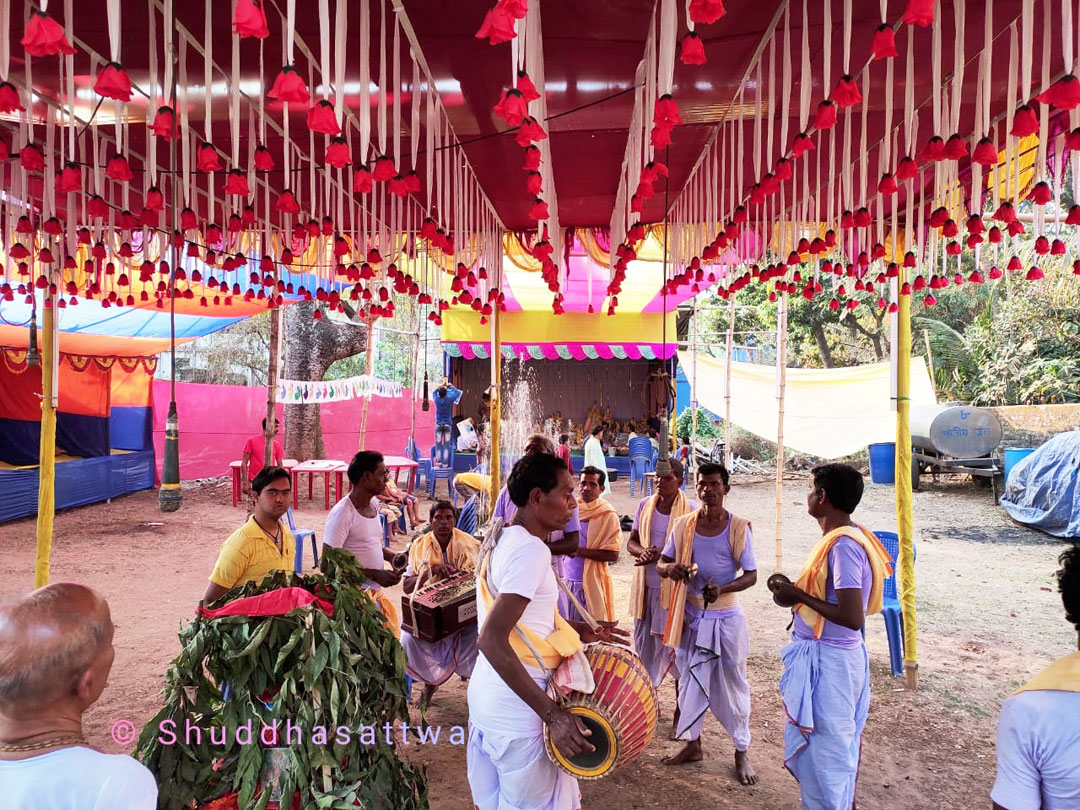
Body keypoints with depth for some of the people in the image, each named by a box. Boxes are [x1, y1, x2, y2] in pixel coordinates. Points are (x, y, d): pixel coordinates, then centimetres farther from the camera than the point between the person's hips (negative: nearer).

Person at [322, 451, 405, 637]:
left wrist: (391, 556, 2)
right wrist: (374, 574, -22)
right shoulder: (342, 513, -18)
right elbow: (327, 565, -19)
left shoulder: (374, 503, 7)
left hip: (377, 593, 8)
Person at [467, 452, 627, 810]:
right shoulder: (530, 549, -22)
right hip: (517, 713, -9)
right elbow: (492, 640, -28)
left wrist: (578, 632, 14)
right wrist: (553, 714, -27)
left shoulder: (500, 540, 6)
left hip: (485, 698, 9)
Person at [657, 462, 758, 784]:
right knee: (690, 679, 15)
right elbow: (662, 562, 3)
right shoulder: (683, 525, -3)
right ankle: (692, 744, 32)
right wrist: (669, 569, -22)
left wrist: (722, 589, -25)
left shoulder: (739, 528, -10)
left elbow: (751, 575, -7)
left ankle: (741, 752, 26)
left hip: (726, 616, -3)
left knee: (732, 683, 9)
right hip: (691, 614, 3)